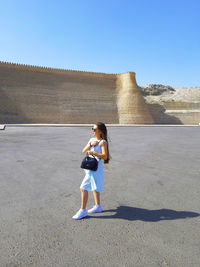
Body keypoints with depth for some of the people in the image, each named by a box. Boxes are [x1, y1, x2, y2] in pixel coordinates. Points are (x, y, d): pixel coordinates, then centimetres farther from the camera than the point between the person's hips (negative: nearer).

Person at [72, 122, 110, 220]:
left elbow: (105, 156, -22)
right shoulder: (91, 139, 10)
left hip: (95, 168, -8)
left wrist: (94, 152, -33)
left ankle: (83, 210, 8)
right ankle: (98, 206, 37)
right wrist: (90, 144, -12)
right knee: (94, 188, 20)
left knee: (83, 188, -6)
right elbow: (83, 151, 3)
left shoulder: (103, 142, -12)